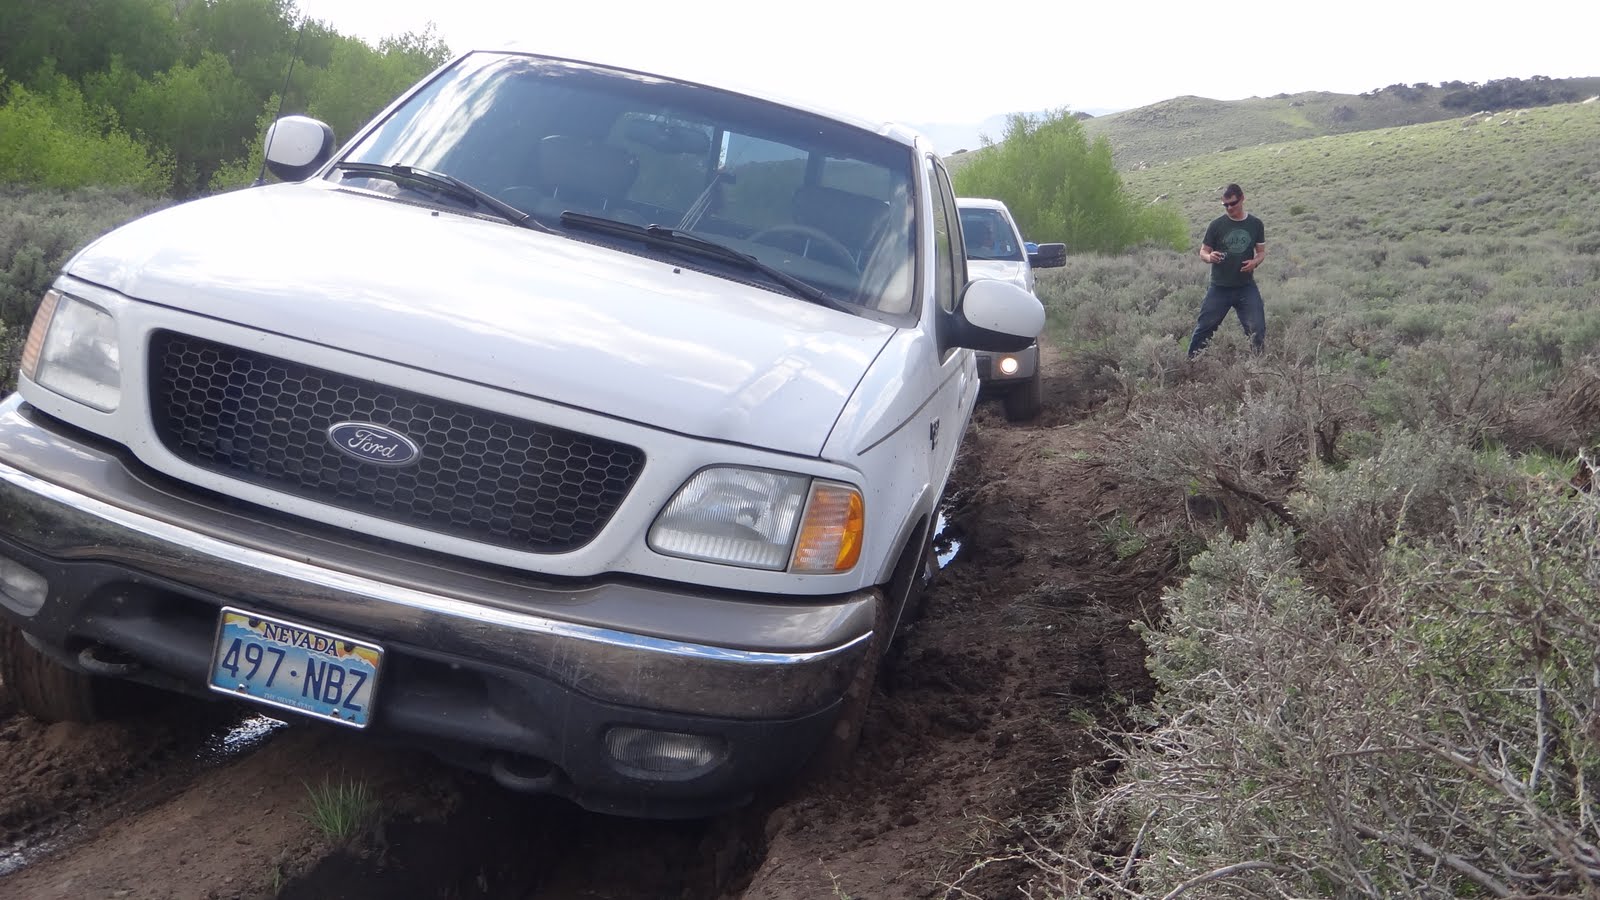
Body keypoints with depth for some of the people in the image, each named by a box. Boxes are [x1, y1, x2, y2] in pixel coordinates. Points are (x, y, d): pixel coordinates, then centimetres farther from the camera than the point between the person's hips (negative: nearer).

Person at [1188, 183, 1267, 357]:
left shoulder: (1255, 224, 3)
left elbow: (1261, 251, 11)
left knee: (1258, 328, -3)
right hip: (1219, 288, -1)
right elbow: (1203, 252, 2)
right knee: (1204, 327, 1)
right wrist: (1209, 257, -22)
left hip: (1246, 287, 1)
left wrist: (1255, 261, -13)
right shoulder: (1217, 225, -3)